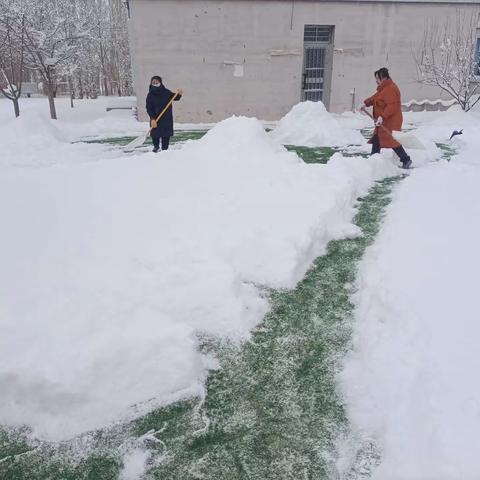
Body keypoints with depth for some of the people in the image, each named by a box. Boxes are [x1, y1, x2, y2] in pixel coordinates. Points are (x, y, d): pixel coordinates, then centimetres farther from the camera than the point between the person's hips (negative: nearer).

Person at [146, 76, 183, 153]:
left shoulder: (166, 92, 1)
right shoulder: (150, 95, -4)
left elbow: (175, 97, 13)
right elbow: (149, 109, -8)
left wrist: (179, 94, -10)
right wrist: (152, 119, -20)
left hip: (167, 119, 1)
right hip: (155, 120, -1)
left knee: (166, 135, 2)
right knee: (155, 135, 3)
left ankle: (165, 149, 15)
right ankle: (156, 146, 29)